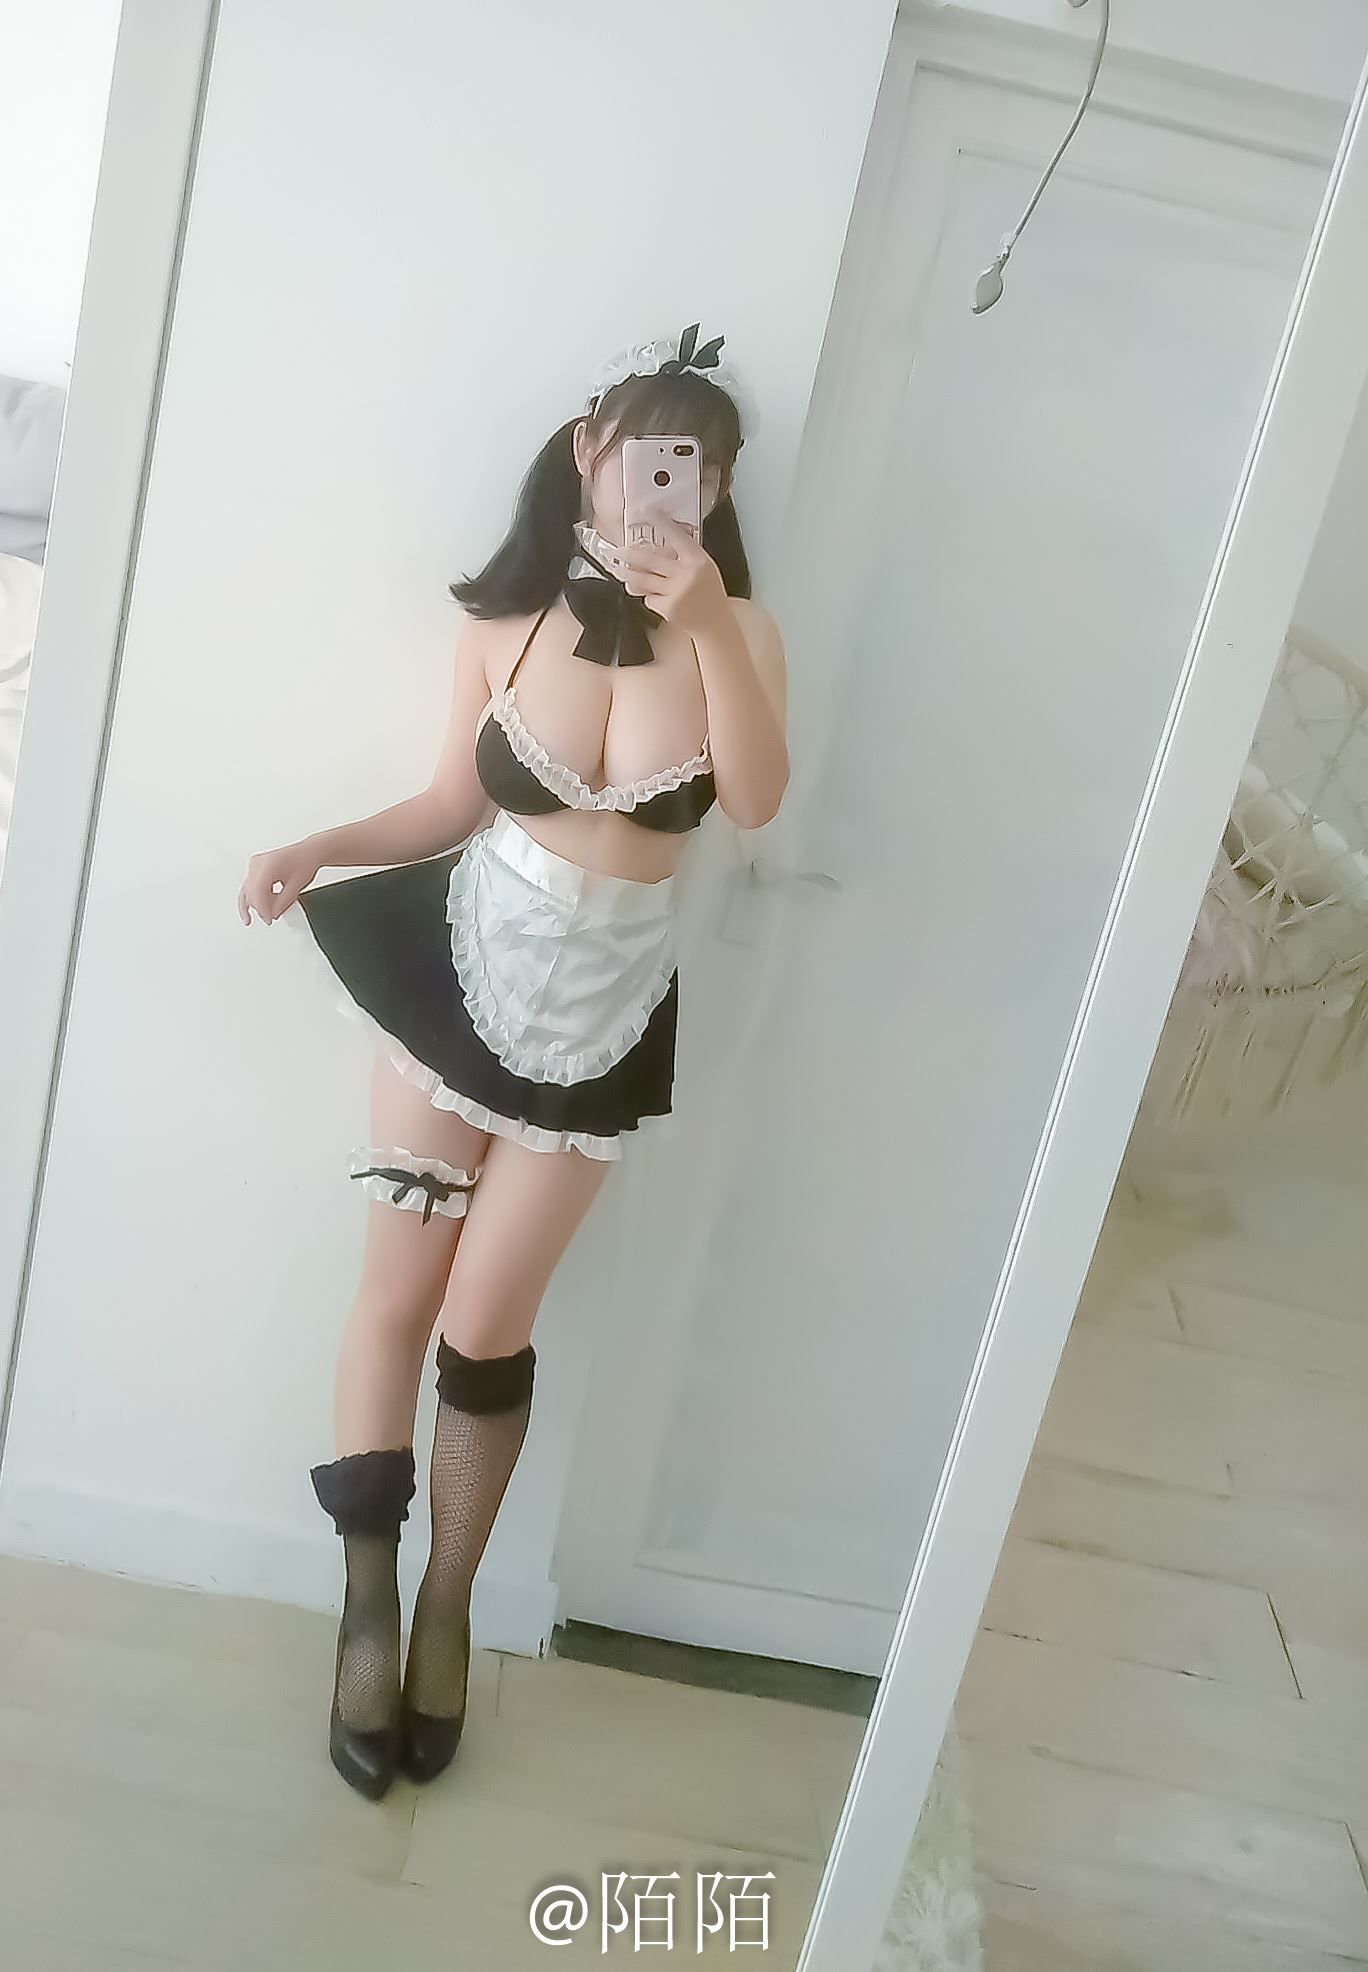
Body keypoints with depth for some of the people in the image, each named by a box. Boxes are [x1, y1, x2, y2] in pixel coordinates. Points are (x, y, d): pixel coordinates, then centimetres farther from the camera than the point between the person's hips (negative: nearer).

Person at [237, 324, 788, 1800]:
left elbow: (757, 803, -23)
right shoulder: (504, 617, -5)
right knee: (397, 1292, 2)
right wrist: (321, 849, -11)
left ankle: (448, 1604, 30)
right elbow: (456, 806, 3)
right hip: (459, 978, 1)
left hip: (603, 1018, 0)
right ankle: (368, 1595, 26)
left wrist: (704, 628, -32)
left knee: (486, 1327, 6)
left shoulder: (736, 628, -7)